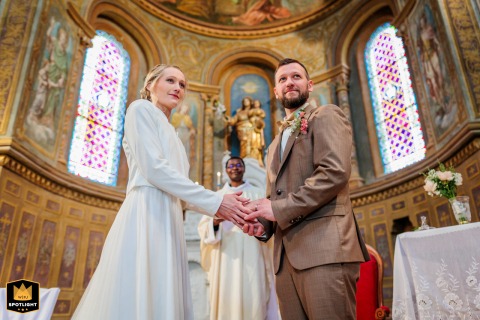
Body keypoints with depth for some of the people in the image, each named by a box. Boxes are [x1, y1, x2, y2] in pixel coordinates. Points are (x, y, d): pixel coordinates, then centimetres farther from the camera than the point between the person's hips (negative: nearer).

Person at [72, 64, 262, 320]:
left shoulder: (169, 133, 27)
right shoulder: (141, 109, 4)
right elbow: (153, 168, -11)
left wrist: (219, 208, 6)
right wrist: (215, 201, -11)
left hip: (168, 218, 8)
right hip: (146, 214, -8)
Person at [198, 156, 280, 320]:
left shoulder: (258, 194, 13)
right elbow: (203, 227, 6)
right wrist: (215, 222, -16)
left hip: (251, 258, -1)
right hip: (225, 258, 1)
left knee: (253, 301, -6)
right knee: (226, 300, -2)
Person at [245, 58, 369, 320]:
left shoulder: (327, 116, 3)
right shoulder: (275, 144, 26)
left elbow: (335, 172, -13)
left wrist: (279, 208, -13)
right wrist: (262, 221, 6)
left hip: (324, 247, -7)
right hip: (286, 256, 7)